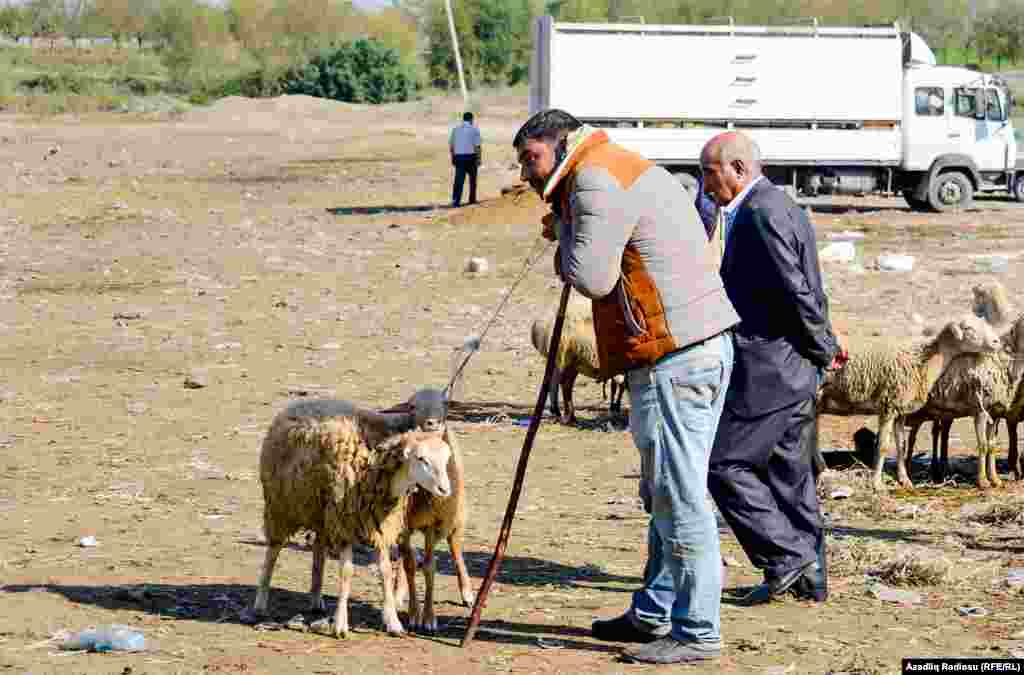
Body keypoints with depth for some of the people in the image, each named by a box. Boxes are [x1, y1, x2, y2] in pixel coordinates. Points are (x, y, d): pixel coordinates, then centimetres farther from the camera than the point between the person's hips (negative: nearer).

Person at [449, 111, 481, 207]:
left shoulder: (455, 129, 8)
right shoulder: (474, 130, -4)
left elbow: (451, 145, 11)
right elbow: (477, 146, -10)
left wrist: (453, 158, 19)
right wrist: (479, 159, -6)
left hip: (458, 157, 2)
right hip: (470, 157, -2)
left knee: (459, 180, -2)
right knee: (472, 179, 15)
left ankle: (455, 201, -16)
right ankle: (472, 200, 22)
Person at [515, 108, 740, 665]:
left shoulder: (595, 181, -10)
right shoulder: (627, 169, 23)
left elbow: (591, 278, -17)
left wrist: (564, 231, -1)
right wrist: (567, 237, 10)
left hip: (673, 360, -11)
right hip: (704, 347, 11)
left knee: (679, 498, -5)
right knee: (665, 493, 19)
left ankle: (697, 634, 0)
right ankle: (653, 614, 29)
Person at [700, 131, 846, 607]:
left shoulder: (761, 213, -17)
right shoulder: (780, 206, 16)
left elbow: (796, 290, -21)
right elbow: (805, 291, 18)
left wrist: (823, 350, -12)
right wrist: (823, 346, 14)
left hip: (767, 368, -10)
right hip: (794, 370, 10)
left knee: (722, 464, -5)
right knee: (789, 471, 14)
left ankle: (786, 555, -4)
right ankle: (808, 576, 18)